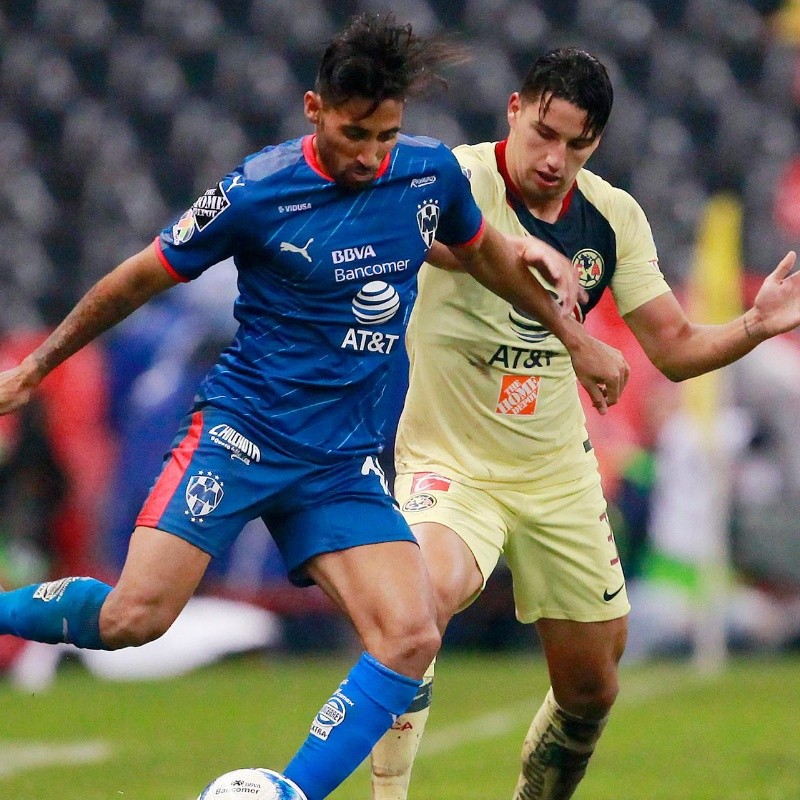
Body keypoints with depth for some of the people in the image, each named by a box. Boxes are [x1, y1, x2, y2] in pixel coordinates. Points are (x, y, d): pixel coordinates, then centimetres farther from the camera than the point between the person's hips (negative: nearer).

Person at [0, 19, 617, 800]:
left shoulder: (430, 173, 1)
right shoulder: (257, 192, -11)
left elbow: (484, 252, 23)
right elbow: (141, 278, 1)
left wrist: (573, 339, 29)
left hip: (343, 462, 4)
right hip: (243, 430, -4)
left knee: (411, 640, -14)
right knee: (133, 617, -20)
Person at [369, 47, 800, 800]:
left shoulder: (613, 216, -2)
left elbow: (674, 348, 4)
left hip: (557, 472, 5)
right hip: (449, 462, -5)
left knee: (591, 689, 11)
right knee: (430, 589, -36)